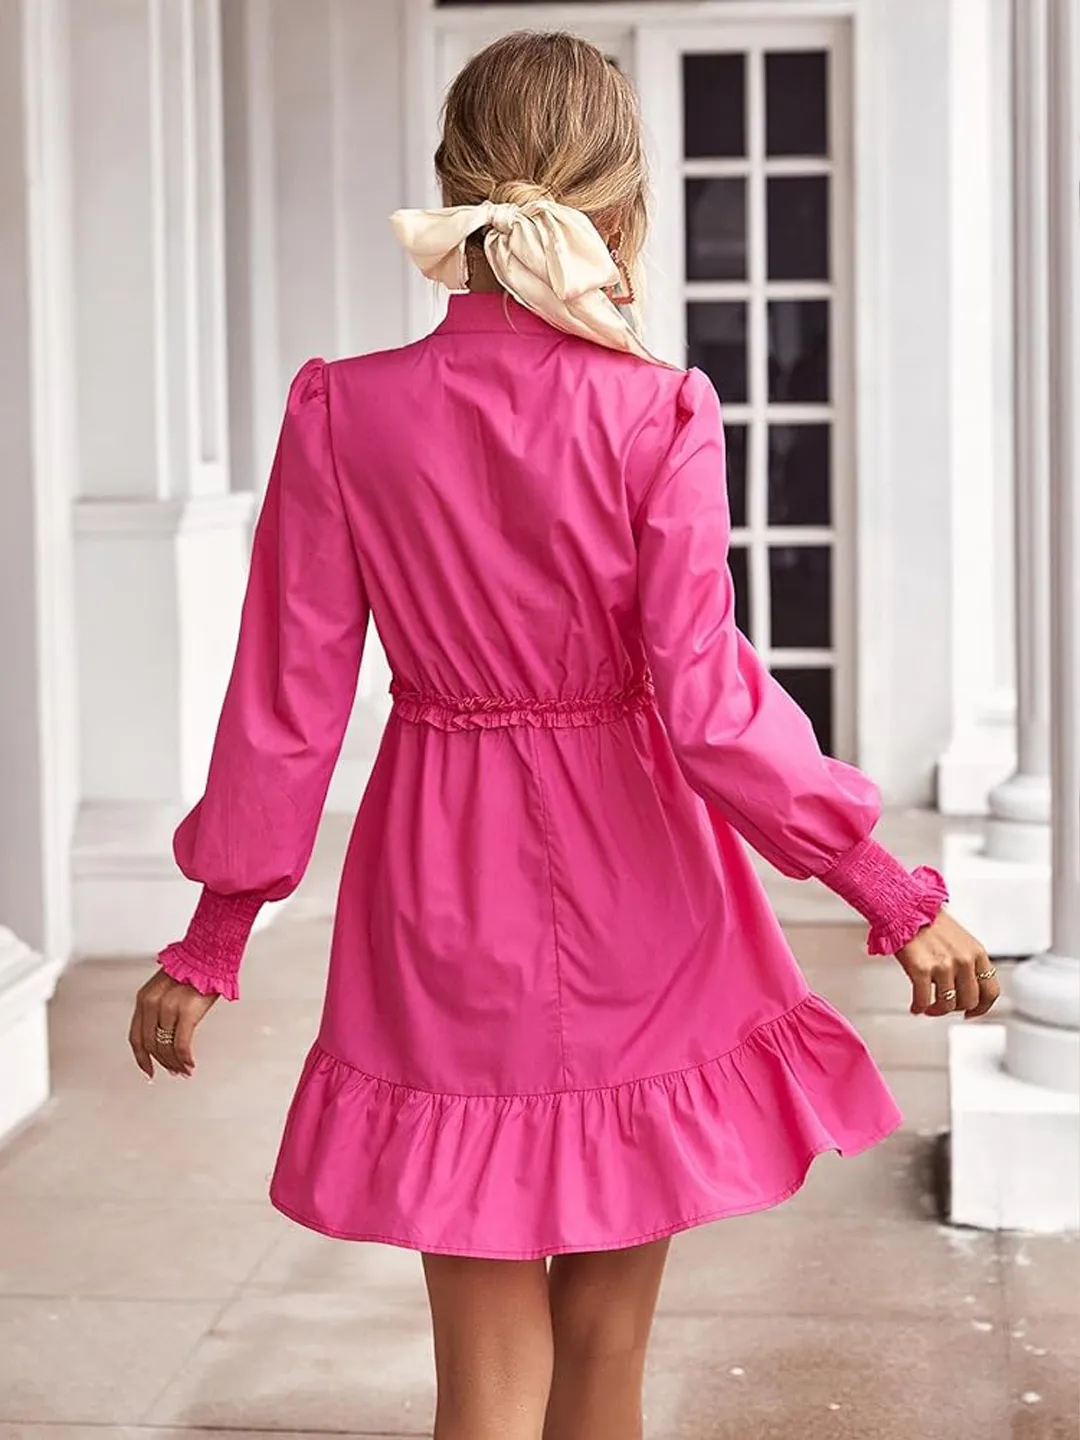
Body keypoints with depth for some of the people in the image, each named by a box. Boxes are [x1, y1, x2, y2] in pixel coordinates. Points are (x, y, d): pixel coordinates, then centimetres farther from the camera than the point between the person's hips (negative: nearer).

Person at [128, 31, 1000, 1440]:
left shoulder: (346, 411, -6)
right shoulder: (658, 415, -11)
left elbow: (288, 699, -3)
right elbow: (707, 706, -15)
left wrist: (213, 936, 7)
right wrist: (895, 897, -7)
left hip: (443, 900, 1)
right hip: (635, 903, -1)